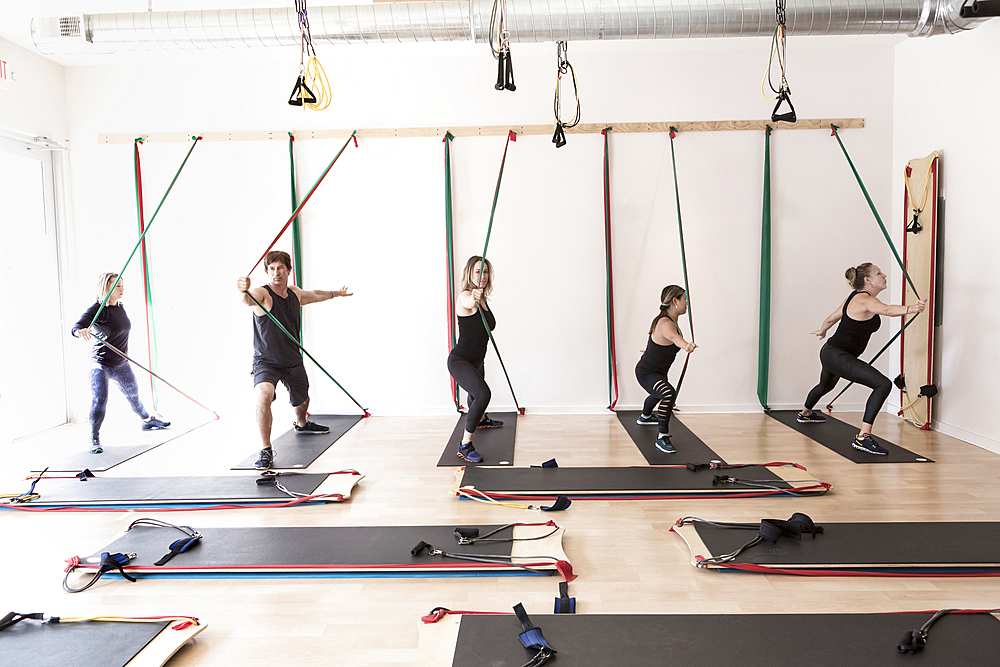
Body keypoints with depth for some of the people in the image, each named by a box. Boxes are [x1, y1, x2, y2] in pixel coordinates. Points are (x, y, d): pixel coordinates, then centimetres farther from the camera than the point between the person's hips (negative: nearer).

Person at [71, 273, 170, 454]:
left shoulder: (120, 307, 4)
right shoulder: (96, 310, -18)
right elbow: (76, 327, -33)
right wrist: (80, 331, -58)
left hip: (121, 364, 7)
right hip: (101, 365, -7)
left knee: (133, 395, 21)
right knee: (100, 400, -16)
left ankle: (147, 420, 44)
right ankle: (94, 439, 0)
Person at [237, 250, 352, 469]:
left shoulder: (295, 293, 2)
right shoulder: (262, 294, -18)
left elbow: (314, 295, 25)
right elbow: (247, 299, -44)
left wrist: (336, 293, 42)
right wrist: (243, 291, -68)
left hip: (293, 361, 6)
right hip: (266, 361, -6)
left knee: (302, 400, 23)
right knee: (264, 396, -33)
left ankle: (301, 424, 59)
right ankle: (266, 450, -21)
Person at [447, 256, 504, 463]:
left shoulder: (483, 300, 5)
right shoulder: (465, 296, -22)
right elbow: (467, 303, -49)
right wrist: (473, 300, -69)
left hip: (476, 361, 9)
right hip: (459, 361, -9)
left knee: (477, 392, 34)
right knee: (482, 393, -31)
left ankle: (482, 419, 66)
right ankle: (465, 445, -23)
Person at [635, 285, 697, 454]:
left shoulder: (670, 321, 1)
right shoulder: (665, 323, -31)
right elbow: (673, 336, -56)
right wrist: (685, 345, -78)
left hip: (659, 372, 11)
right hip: (646, 373, -11)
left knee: (659, 394, 39)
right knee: (669, 394, -38)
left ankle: (644, 416, 70)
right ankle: (662, 437, -29)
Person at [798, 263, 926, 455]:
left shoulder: (854, 296, 11)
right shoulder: (866, 300, -18)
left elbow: (831, 318, 25)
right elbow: (887, 310, -42)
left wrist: (822, 331, 43)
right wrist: (911, 308, -58)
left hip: (830, 352, 11)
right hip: (838, 356, -11)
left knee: (825, 385, 38)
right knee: (883, 384, -23)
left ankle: (805, 413, 67)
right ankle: (863, 437, -26)